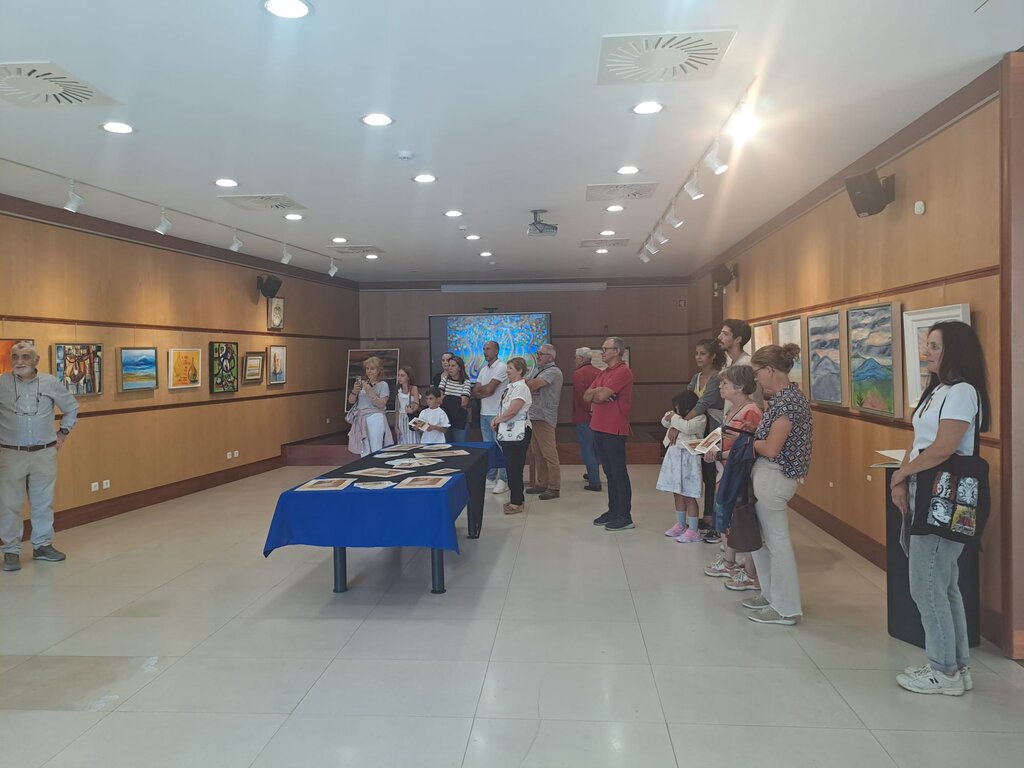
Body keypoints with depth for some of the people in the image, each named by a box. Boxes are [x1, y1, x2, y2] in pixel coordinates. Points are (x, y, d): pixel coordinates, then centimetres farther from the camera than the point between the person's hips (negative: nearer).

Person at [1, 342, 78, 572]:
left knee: (43, 502, 11)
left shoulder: (50, 383, 1)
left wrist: (63, 433, 10)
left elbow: (72, 407, 15)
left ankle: (42, 545, 24)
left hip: (45, 453, 2)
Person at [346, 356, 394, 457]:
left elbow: (381, 405, -10)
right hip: (361, 419, 5)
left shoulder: (383, 385, -1)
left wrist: (370, 392, -18)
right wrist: (355, 391, -8)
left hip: (375, 418, -5)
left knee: (376, 451, -6)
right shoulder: (362, 383, 11)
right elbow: (351, 401, 10)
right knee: (364, 453, 9)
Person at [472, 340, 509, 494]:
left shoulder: (501, 368, -10)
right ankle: (491, 478, 20)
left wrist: (479, 389, 3)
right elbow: (475, 392, 9)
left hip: (497, 414, -8)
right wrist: (486, 392, -10)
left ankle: (503, 480, 0)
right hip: (484, 413, 8)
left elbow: (489, 389, -17)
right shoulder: (483, 370, 16)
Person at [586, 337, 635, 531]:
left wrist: (596, 393, -1)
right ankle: (613, 511, 23)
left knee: (619, 473, -3)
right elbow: (587, 396, 10)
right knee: (609, 472, 14)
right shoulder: (603, 373, 17)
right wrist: (599, 393, -9)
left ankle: (625, 517, 2)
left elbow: (602, 394, -22)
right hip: (599, 427, 9)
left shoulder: (623, 372, -13)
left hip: (614, 430, -9)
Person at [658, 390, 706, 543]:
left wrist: (674, 418, -13)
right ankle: (680, 525, 29)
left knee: (688, 496, -5)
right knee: (677, 493, 16)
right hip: (674, 456, 9)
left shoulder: (700, 418, -13)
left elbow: (687, 427, -28)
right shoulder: (680, 417, 12)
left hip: (687, 459, -8)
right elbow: (665, 421, 16)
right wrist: (670, 417, -6)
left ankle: (693, 531, 2)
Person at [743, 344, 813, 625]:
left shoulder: (787, 400, -20)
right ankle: (772, 594, 33)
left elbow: (771, 448, -21)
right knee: (761, 536, 19)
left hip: (774, 476, -10)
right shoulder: (786, 395, 10)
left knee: (777, 540, 1)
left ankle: (786, 609, 14)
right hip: (767, 474, 10)